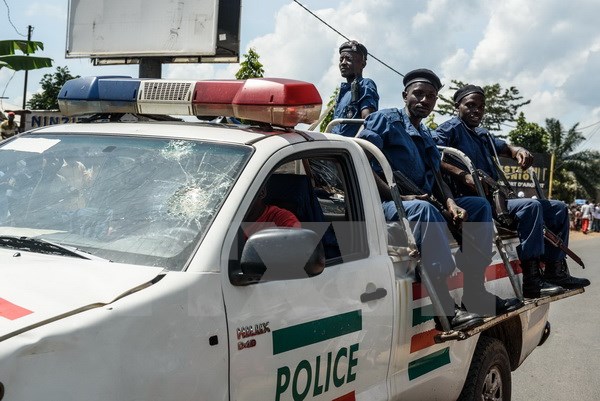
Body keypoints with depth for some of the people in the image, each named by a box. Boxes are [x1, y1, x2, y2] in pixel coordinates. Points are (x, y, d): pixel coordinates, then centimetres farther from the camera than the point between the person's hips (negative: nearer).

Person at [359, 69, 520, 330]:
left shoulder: (426, 137, 24)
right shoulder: (385, 120, -1)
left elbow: (437, 179, 16)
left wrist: (451, 203, -8)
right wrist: (400, 196, -22)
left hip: (422, 204, 9)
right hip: (385, 205, -8)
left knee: (479, 205, 0)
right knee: (423, 209, -38)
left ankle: (474, 292, -9)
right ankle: (444, 307, -43)